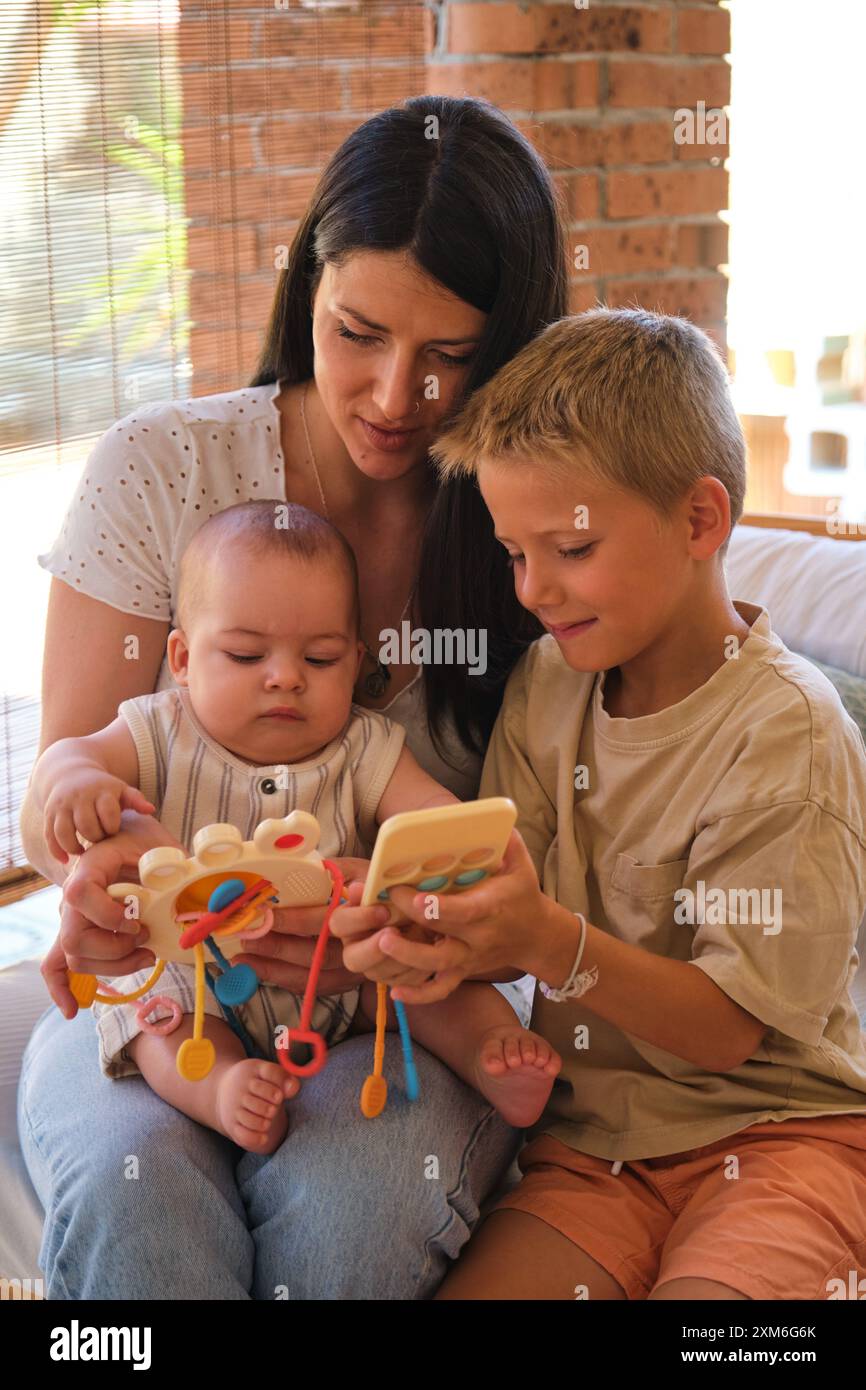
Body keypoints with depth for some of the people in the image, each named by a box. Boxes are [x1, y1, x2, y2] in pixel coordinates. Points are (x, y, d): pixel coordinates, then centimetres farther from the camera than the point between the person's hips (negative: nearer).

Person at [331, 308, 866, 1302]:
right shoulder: (545, 687, 4)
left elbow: (729, 1027, -15)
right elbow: (514, 917, 0)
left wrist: (552, 942, -31)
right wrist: (443, 934, -24)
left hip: (774, 1132, -4)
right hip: (594, 1133, 4)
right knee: (467, 1289, -19)